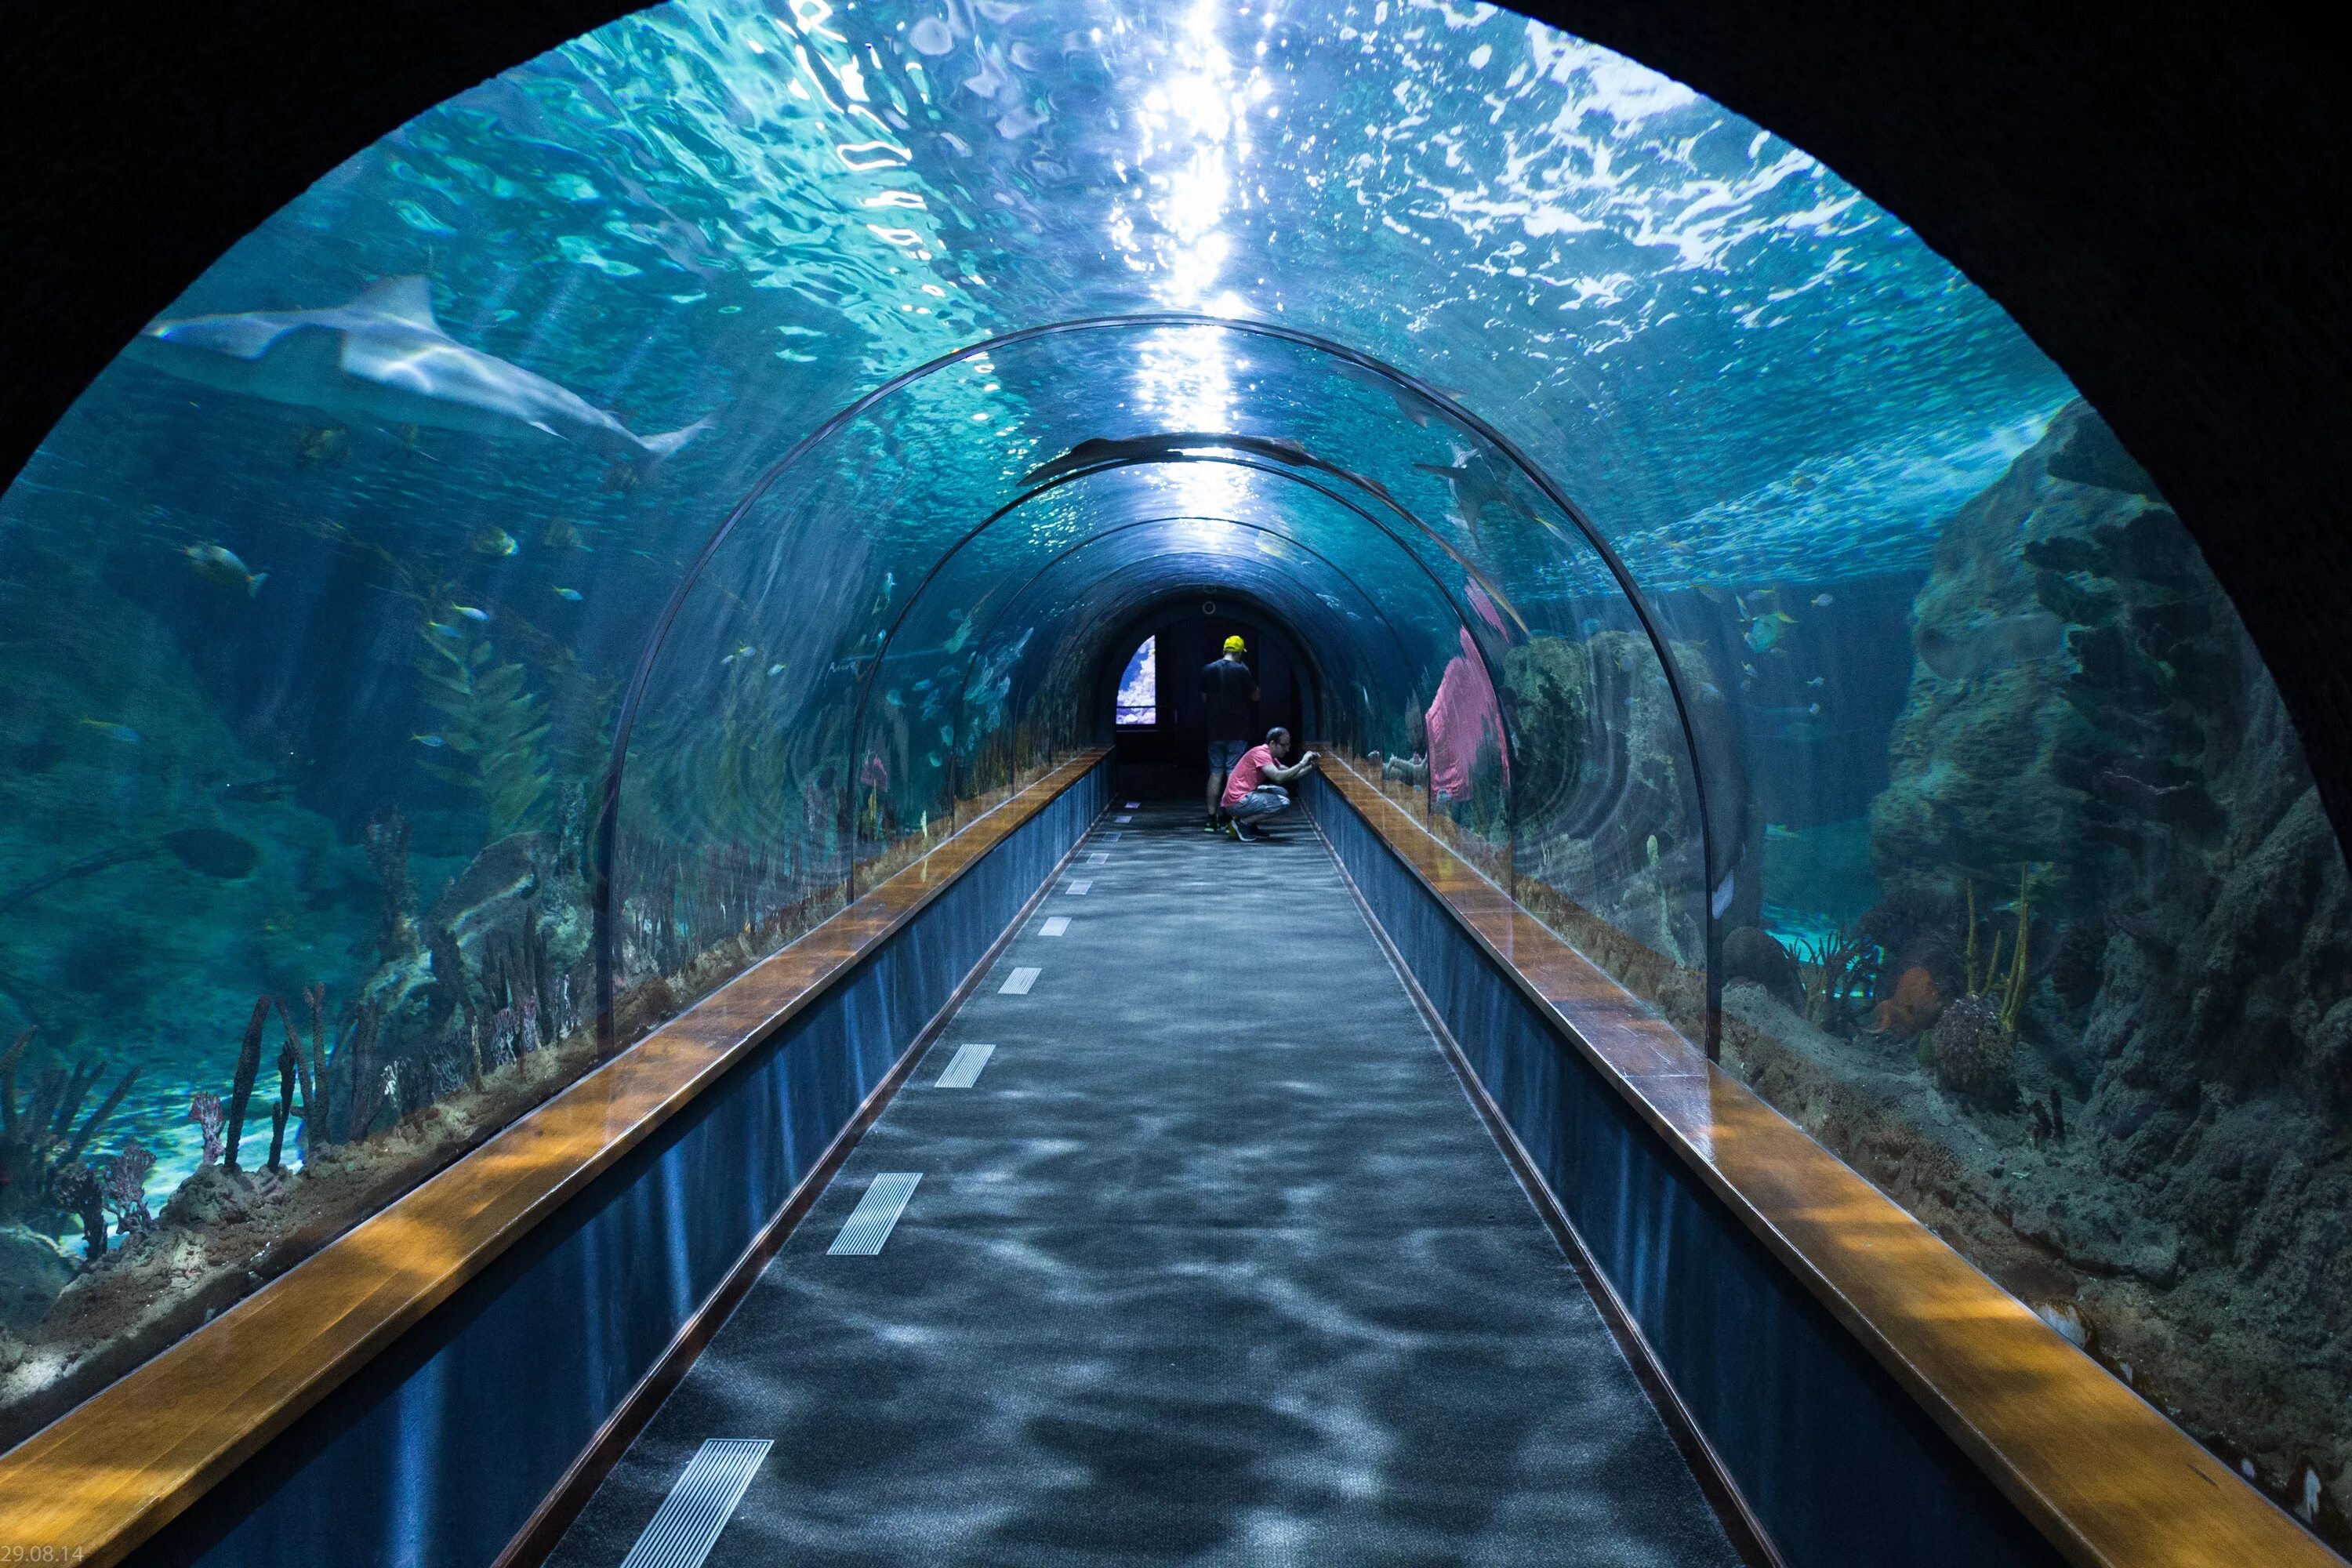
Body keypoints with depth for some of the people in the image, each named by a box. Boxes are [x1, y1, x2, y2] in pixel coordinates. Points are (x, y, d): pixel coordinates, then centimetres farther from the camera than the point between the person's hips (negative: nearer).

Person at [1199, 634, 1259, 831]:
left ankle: (1212, 819, 7)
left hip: (1215, 731, 4)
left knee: (1215, 773, 8)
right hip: (1237, 732, -4)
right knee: (1234, 774, -1)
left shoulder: (1208, 669, 3)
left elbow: (1204, 698, 10)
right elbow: (1255, 696, -1)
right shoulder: (1241, 670, -9)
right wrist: (1253, 684, 15)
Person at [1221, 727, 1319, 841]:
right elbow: (1278, 777, -25)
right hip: (1237, 802, -10)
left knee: (1282, 792, 17)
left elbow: (1290, 774, 17)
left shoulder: (1269, 755, 16)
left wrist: (1310, 766, 3)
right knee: (1284, 803, -14)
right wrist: (1302, 763, -18)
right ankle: (1242, 823, -9)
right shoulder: (1261, 753, -14)